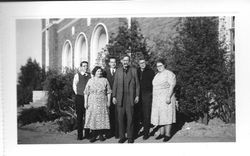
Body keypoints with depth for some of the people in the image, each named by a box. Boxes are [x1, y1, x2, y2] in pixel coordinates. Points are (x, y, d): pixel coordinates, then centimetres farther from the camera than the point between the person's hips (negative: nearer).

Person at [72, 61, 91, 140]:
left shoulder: (89, 76, 10)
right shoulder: (77, 75, 1)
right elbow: (74, 86, 3)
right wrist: (77, 93, -1)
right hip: (79, 98, -3)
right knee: (79, 116, 1)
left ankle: (87, 134, 15)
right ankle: (80, 135, 6)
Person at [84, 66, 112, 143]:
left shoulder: (105, 80, 6)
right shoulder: (90, 81, 5)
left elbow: (109, 92, 6)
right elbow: (86, 93, 4)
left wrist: (108, 101, 0)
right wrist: (85, 102, -2)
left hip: (102, 103, 0)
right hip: (92, 103, 0)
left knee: (102, 118, 0)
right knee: (92, 118, -2)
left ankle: (101, 135, 11)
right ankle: (94, 135, 5)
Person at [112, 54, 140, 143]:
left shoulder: (134, 70, 6)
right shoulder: (118, 71, 9)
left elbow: (137, 84, 6)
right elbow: (115, 84, 9)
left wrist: (137, 96, 0)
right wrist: (114, 96, 3)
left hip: (130, 97, -1)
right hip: (120, 97, 1)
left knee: (130, 118, 0)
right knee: (120, 118, 4)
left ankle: (130, 137, 9)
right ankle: (122, 137, 12)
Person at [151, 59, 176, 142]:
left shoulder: (169, 74, -8)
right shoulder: (157, 75, 17)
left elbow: (172, 86, -15)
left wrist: (168, 97, -23)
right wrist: (155, 98, 12)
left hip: (166, 98, -8)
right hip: (157, 99, 8)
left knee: (166, 116, -4)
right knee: (159, 116, 8)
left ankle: (167, 134, 1)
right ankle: (162, 133, 16)